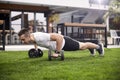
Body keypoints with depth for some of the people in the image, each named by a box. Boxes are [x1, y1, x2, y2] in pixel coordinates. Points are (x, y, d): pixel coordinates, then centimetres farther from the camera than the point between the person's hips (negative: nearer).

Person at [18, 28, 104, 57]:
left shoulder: (40, 37, -42)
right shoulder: (31, 37, -15)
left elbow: (59, 37, -45)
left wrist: (57, 52, -39)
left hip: (64, 42, -8)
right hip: (59, 44, 8)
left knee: (82, 46, 14)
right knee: (81, 46, 30)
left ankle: (99, 46, 38)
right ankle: (91, 48, 55)